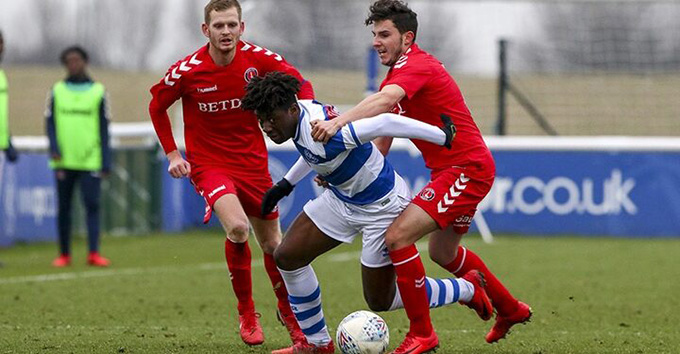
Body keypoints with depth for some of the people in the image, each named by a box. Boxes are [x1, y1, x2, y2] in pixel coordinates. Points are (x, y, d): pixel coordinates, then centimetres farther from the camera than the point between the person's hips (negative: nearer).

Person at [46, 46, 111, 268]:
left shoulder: (98, 91, 6)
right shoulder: (57, 91, 8)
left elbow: (104, 129, 6)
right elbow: (50, 123, 6)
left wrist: (106, 162, 0)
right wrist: (54, 149, -12)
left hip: (90, 160, -1)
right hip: (64, 160, 1)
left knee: (92, 205, -10)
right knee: (64, 208, 6)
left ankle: (94, 253, -14)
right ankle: (64, 255, 13)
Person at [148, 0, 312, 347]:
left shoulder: (258, 59, -12)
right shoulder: (188, 70, -15)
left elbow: (300, 84, 0)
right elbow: (157, 106, 2)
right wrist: (172, 154, -2)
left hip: (253, 162, 3)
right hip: (209, 163, -3)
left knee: (273, 244, 11)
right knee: (238, 228, -27)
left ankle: (288, 311, 38)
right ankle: (247, 314, -7)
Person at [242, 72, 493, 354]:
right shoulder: (303, 110, -9)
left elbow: (385, 123, -37)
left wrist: (442, 136, -29)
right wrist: (285, 184, 18)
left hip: (381, 208, -9)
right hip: (341, 199, 9)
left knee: (380, 301, 4)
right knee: (287, 257, 1)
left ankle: (468, 288, 24)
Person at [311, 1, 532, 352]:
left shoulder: (416, 66, -19)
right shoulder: (400, 71, 13)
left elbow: (384, 100, -40)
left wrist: (338, 122, -54)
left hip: (467, 169, -11)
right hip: (452, 168, 11)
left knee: (397, 236, -19)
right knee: (443, 252, 26)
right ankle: (510, 309, 46)